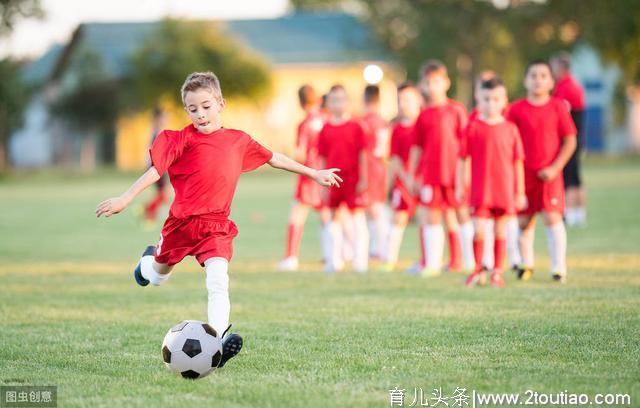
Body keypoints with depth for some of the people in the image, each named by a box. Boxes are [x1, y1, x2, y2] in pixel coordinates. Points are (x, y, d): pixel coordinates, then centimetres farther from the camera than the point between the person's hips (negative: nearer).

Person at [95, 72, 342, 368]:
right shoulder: (183, 140, -7)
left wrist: (313, 173, 25)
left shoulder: (238, 141, 6)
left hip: (216, 226, 1)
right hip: (182, 221, -1)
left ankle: (218, 340, -32)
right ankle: (149, 261, 58)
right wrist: (125, 199, -21)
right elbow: (156, 170, -12)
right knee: (158, 277, 21)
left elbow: (272, 158, 19)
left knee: (218, 282, -21)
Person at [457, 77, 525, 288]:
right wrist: (460, 186, 1)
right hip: (480, 189, -1)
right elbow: (463, 159, 3)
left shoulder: (510, 129, 3)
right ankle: (478, 269, 10)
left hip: (504, 190, 1)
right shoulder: (473, 127, 0)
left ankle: (497, 272, 15)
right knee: (479, 230, -8)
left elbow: (517, 162, 7)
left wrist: (519, 191, 6)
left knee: (500, 231, 6)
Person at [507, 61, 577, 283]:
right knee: (524, 220, 7)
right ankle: (526, 265, 24)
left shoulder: (558, 107, 0)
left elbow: (570, 141, 0)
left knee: (553, 217, -9)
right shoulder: (517, 109, 2)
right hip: (524, 173, 1)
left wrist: (555, 168, -8)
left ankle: (559, 268, -5)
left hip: (549, 173, -1)